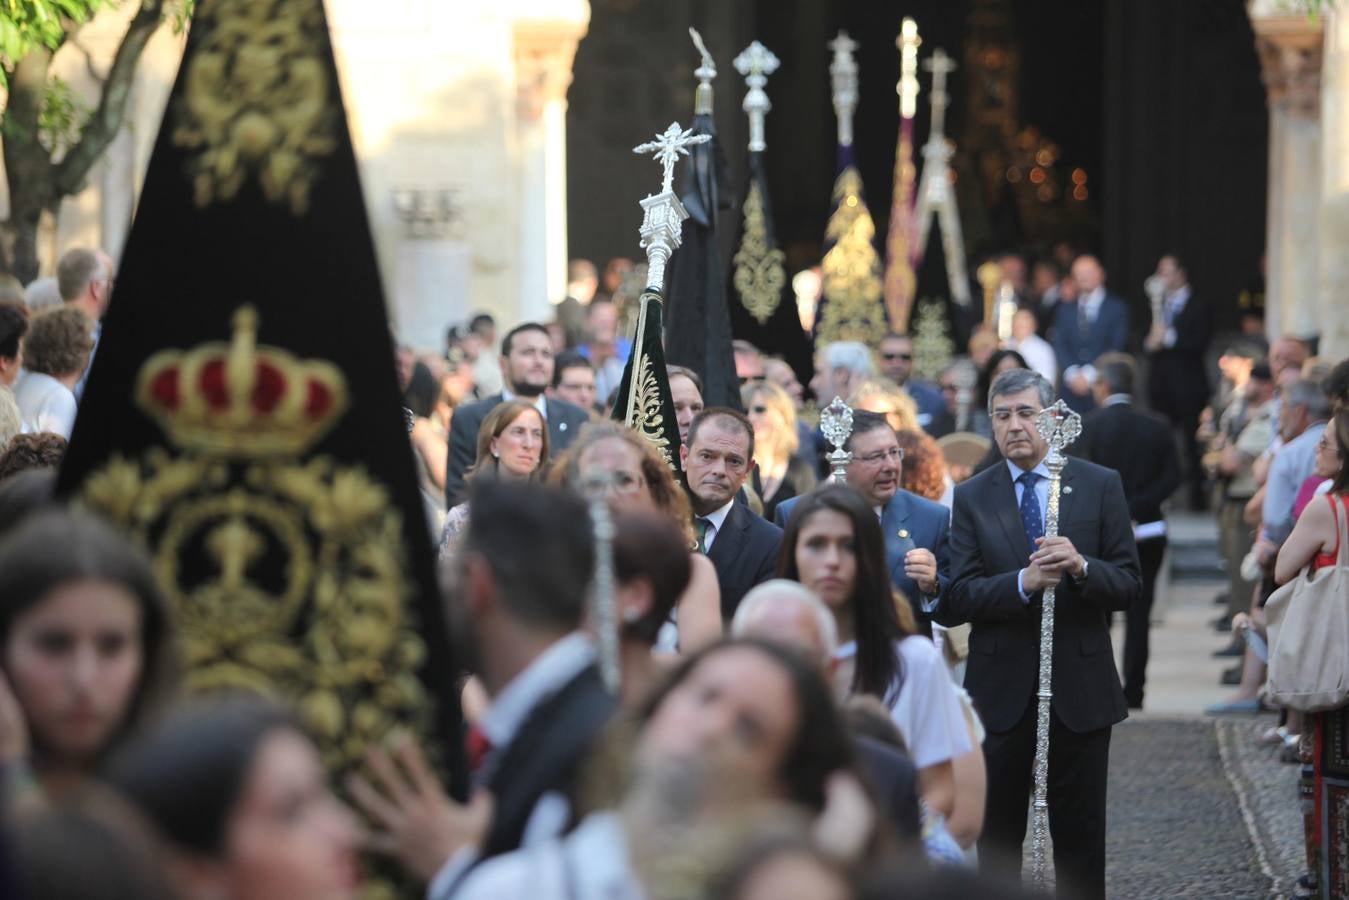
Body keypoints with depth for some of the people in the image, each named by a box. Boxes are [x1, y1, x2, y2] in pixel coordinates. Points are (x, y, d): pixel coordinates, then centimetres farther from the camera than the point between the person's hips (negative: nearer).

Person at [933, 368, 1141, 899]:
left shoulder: (1100, 486, 2)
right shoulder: (972, 498, 2)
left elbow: (1129, 586, -2)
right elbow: (954, 601, -7)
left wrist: (1081, 568, -21)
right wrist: (1024, 583, -22)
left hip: (1080, 688, 0)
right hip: (1001, 690, 0)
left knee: (1080, 835, 6)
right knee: (997, 836, 8)